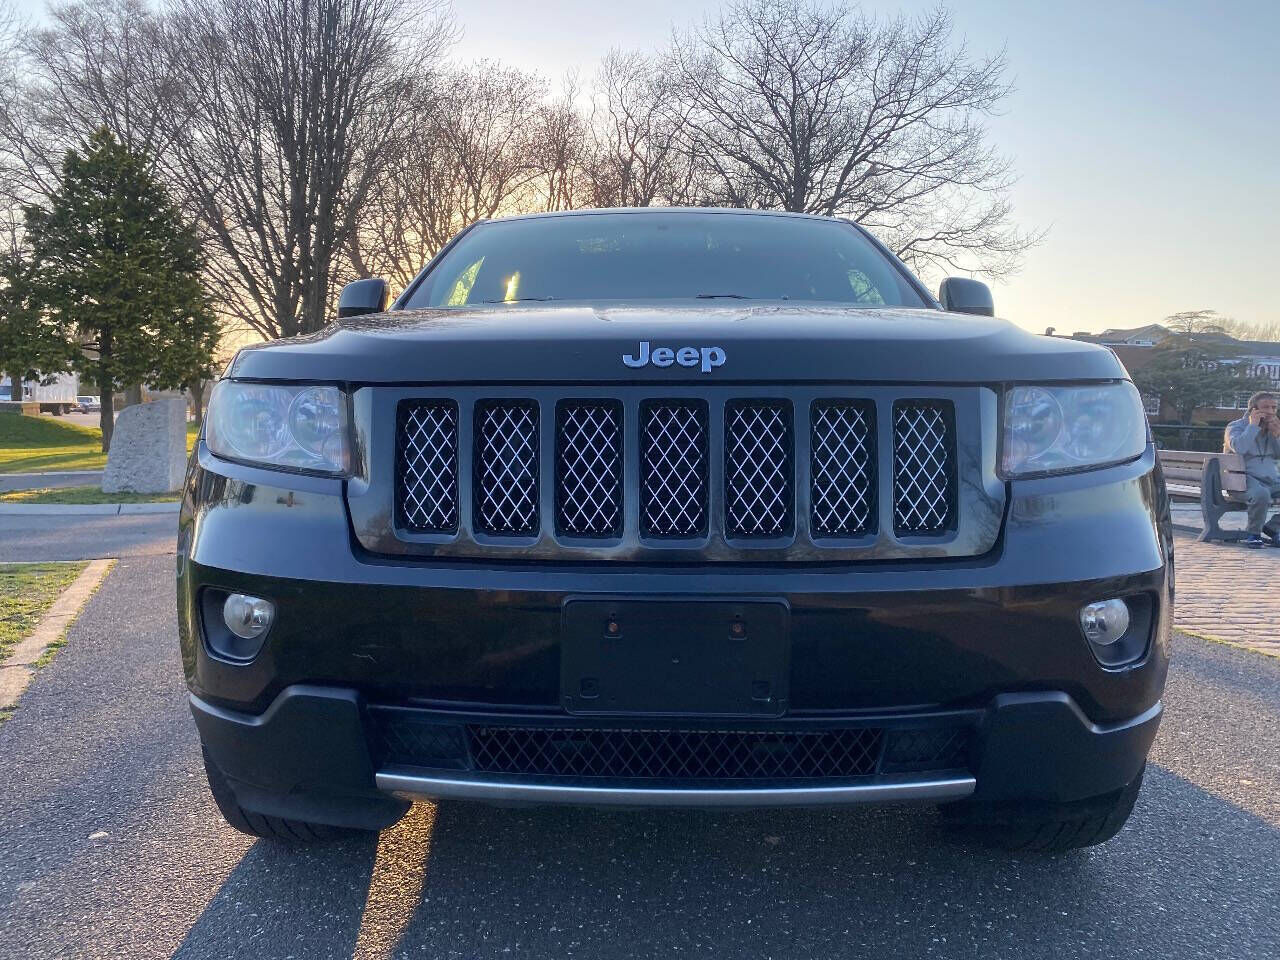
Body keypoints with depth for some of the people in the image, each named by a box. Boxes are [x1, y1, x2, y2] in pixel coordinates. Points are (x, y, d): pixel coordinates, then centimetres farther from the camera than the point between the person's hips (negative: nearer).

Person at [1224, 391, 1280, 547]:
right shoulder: (1236, 426, -2)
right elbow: (1238, 448, -24)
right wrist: (1253, 426, -18)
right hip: (1247, 478, -7)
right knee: (1261, 494, -39)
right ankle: (1253, 533, -16)